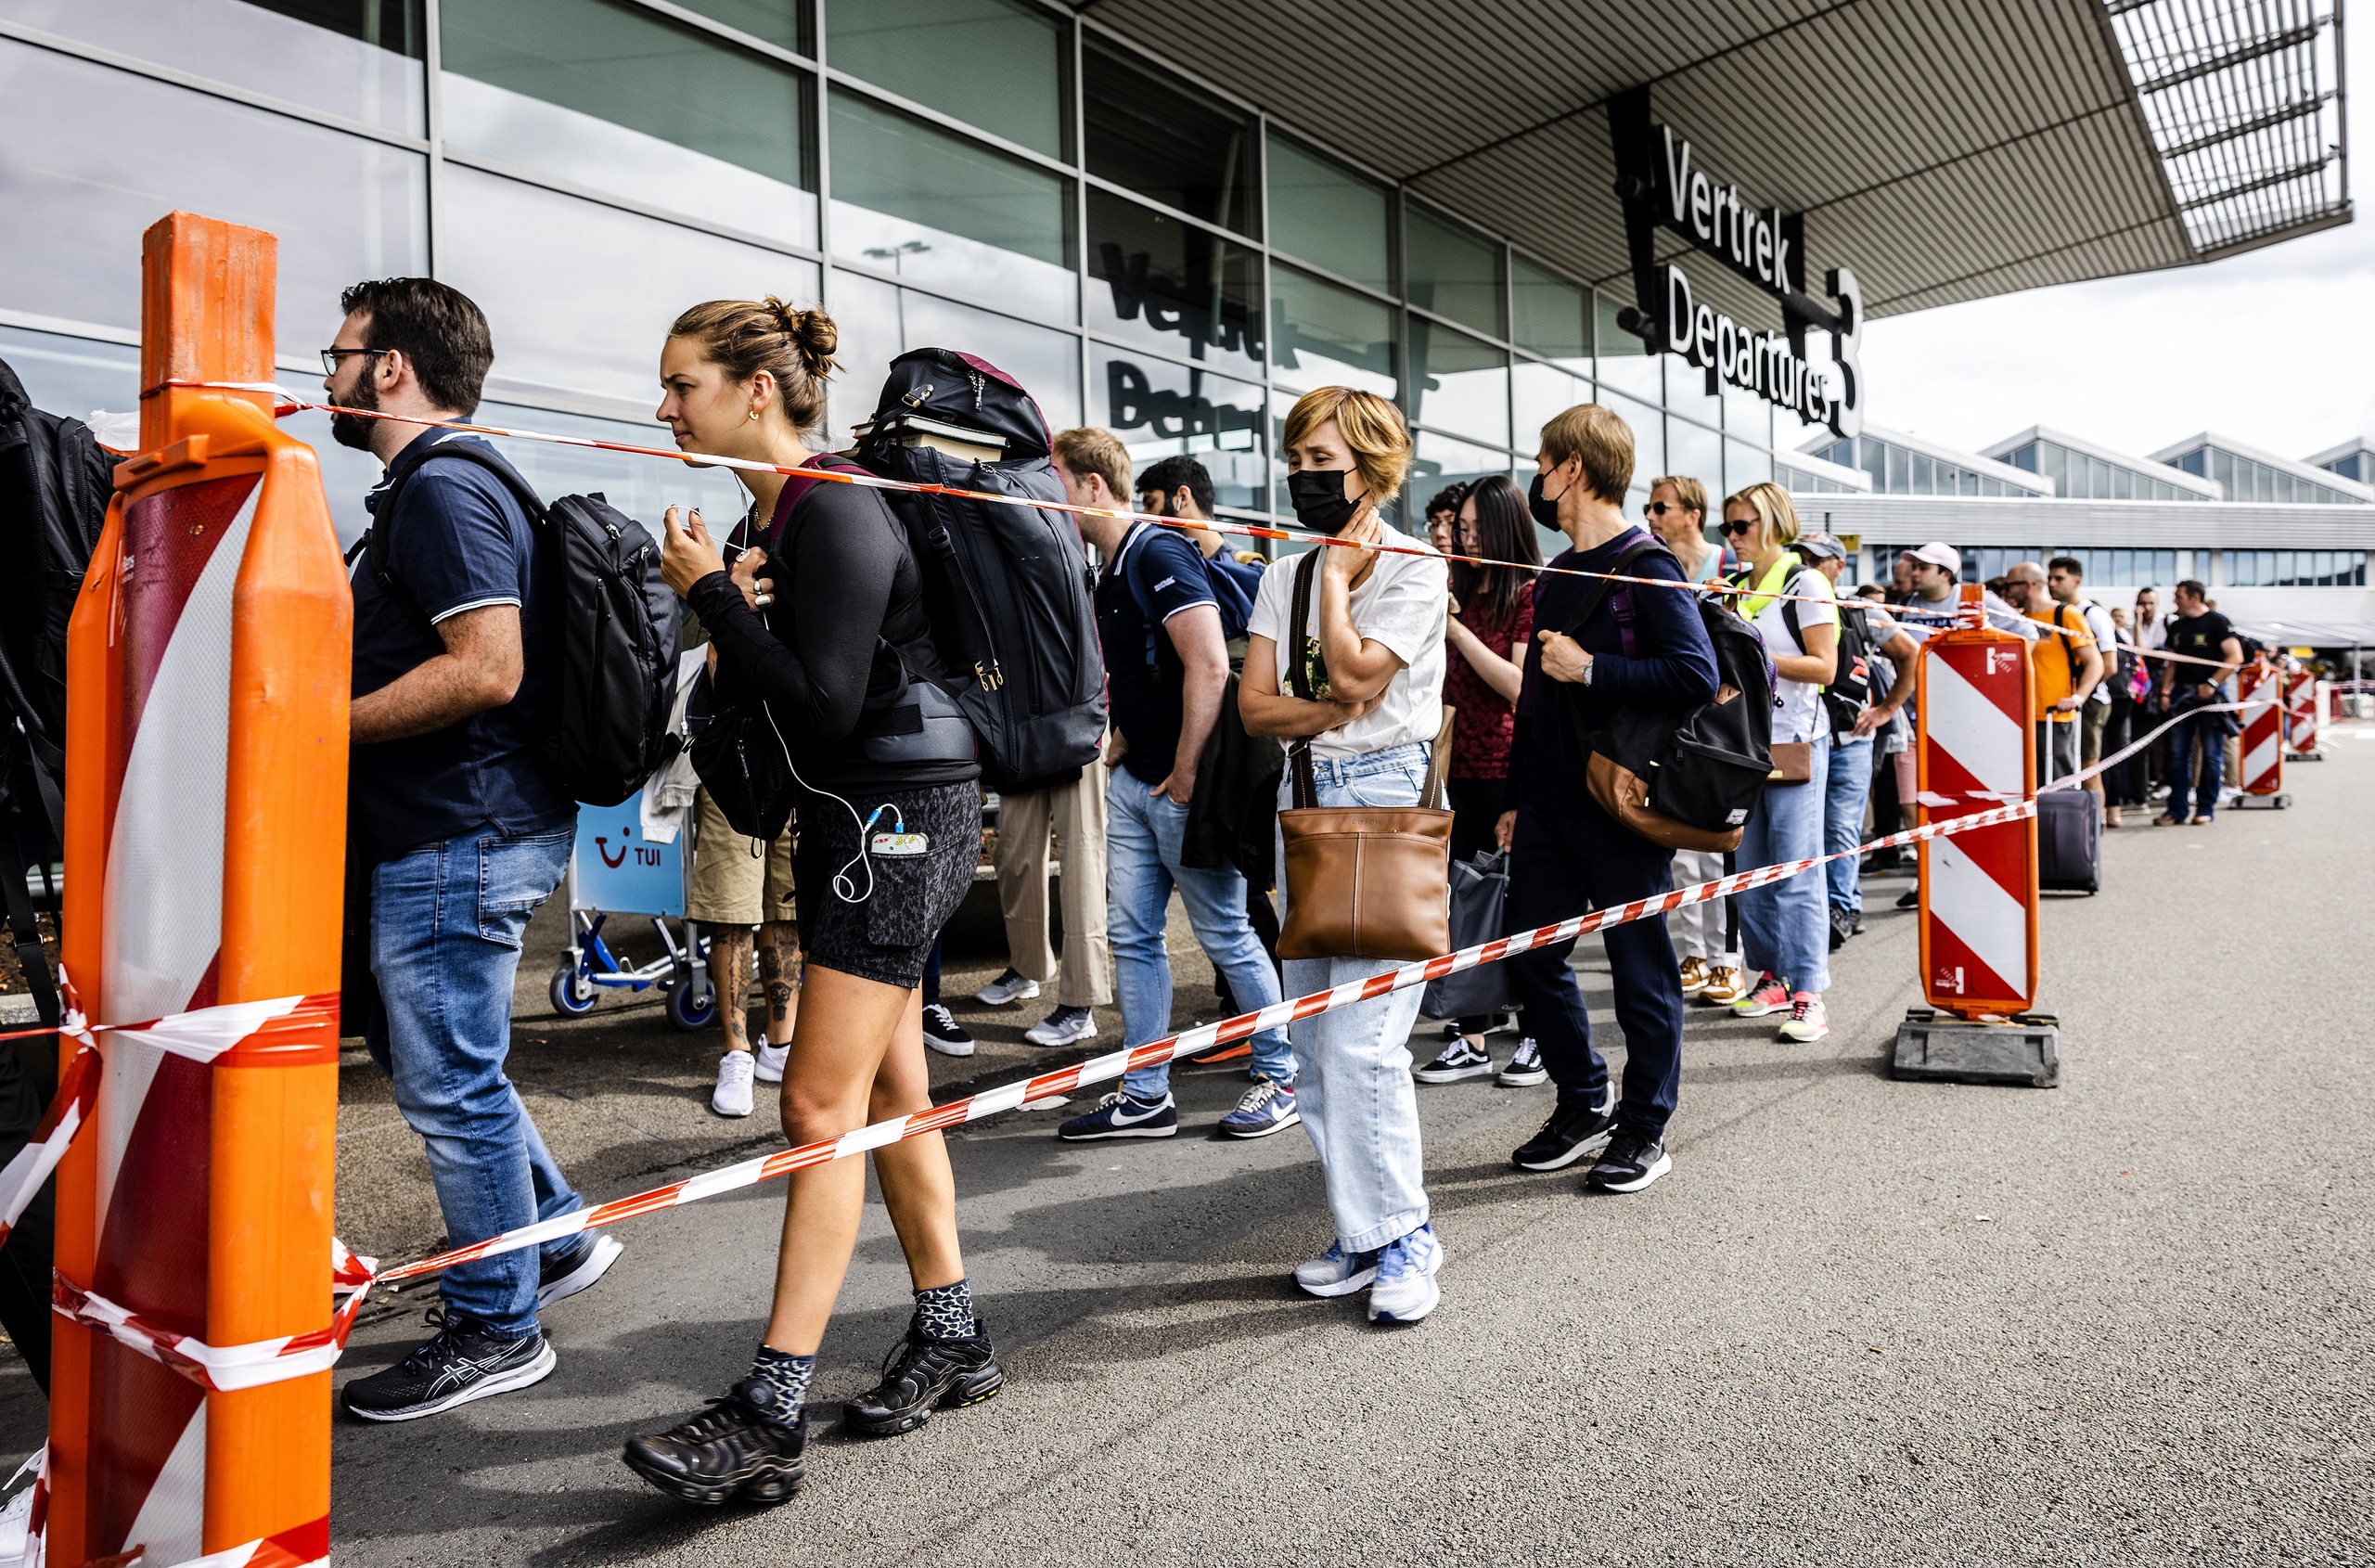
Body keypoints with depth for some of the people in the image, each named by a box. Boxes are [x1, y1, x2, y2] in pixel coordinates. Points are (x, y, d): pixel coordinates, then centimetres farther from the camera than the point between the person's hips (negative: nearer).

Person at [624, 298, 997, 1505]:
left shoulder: (836, 512, -15)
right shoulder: (785, 514, 13)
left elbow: (821, 703, -22)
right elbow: (786, 689, 14)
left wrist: (711, 595, -13)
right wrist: (738, 607, -4)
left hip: (897, 818, -10)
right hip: (855, 819, 10)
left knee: (822, 1105, -9)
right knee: (889, 1092, 13)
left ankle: (770, 1416, -2)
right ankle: (950, 1339, 27)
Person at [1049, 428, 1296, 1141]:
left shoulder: (1159, 554, -14)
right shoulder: (1111, 571, 15)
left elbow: (1209, 666, -23)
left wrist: (1184, 775, -21)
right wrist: (1120, 746, 13)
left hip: (1182, 786, -9)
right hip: (1132, 781, 9)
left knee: (1225, 935, 2)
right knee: (1132, 936, 10)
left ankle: (1283, 1076, 19)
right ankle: (1145, 1096, 19)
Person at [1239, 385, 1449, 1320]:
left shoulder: (1414, 567, -3)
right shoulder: (1284, 576, 14)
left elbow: (1355, 673, -18)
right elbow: (1255, 706, 5)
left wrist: (1337, 568, -5)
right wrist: (1341, 708, -12)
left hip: (1385, 797, -6)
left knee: (1361, 1039, -12)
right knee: (1314, 1043, 8)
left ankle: (1403, 1236, 5)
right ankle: (1361, 1232, 21)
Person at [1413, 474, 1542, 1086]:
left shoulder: (1531, 594, -5)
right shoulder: (1461, 593, 14)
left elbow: (1520, 685, -16)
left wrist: (1456, 630, -16)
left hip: (1511, 769, -6)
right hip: (1461, 767, 6)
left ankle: (1537, 1040, 15)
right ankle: (1471, 1040, 15)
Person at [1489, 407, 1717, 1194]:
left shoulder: (1646, 568, -9)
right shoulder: (1556, 575, 16)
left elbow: (1698, 675, -20)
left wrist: (1591, 669, -18)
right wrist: (1515, 796, 18)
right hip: (1549, 803, 8)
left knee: (1639, 966, 4)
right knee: (1529, 953, 10)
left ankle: (1644, 1131, 18)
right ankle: (1585, 1104, 28)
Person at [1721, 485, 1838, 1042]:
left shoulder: (1804, 581, -3)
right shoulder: (1736, 586, 16)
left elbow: (1824, 666, -10)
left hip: (1795, 740, -7)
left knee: (1795, 873, -8)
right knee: (1749, 870, 7)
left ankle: (1809, 996, -4)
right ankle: (1773, 978, 18)